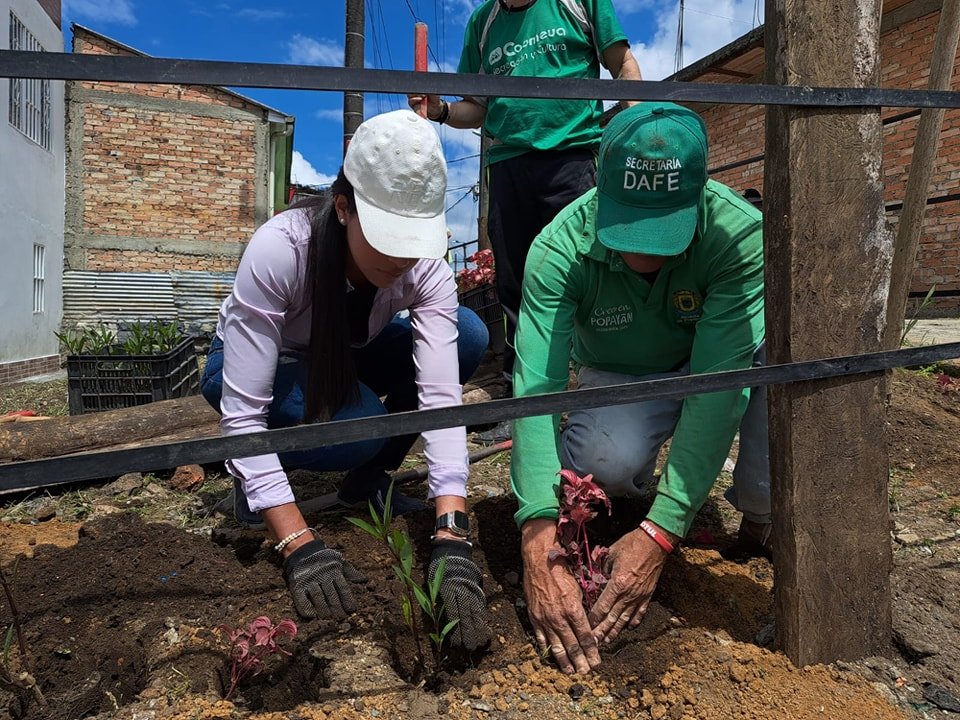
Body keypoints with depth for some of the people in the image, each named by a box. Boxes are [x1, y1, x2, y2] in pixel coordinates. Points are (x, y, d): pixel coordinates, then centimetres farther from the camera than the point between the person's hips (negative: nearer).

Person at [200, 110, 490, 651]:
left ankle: (368, 480, -4)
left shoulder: (425, 266, -27)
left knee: (467, 334, -21)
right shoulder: (280, 248, -36)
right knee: (360, 424, -36)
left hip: (347, 358, 4)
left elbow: (441, 395, -35)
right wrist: (300, 544, -44)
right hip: (257, 367, -4)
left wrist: (451, 537, -46)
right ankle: (257, 478, -2)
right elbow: (243, 415, -36)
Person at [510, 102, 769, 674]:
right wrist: (540, 533, -48)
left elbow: (717, 386, -35)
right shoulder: (560, 250, -29)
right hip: (619, 381, -1)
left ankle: (764, 516, -12)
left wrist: (660, 532, -41)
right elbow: (536, 388, -36)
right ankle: (632, 483, 4)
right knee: (607, 462, -35)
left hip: (709, 369, 1)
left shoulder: (741, 234, -30)